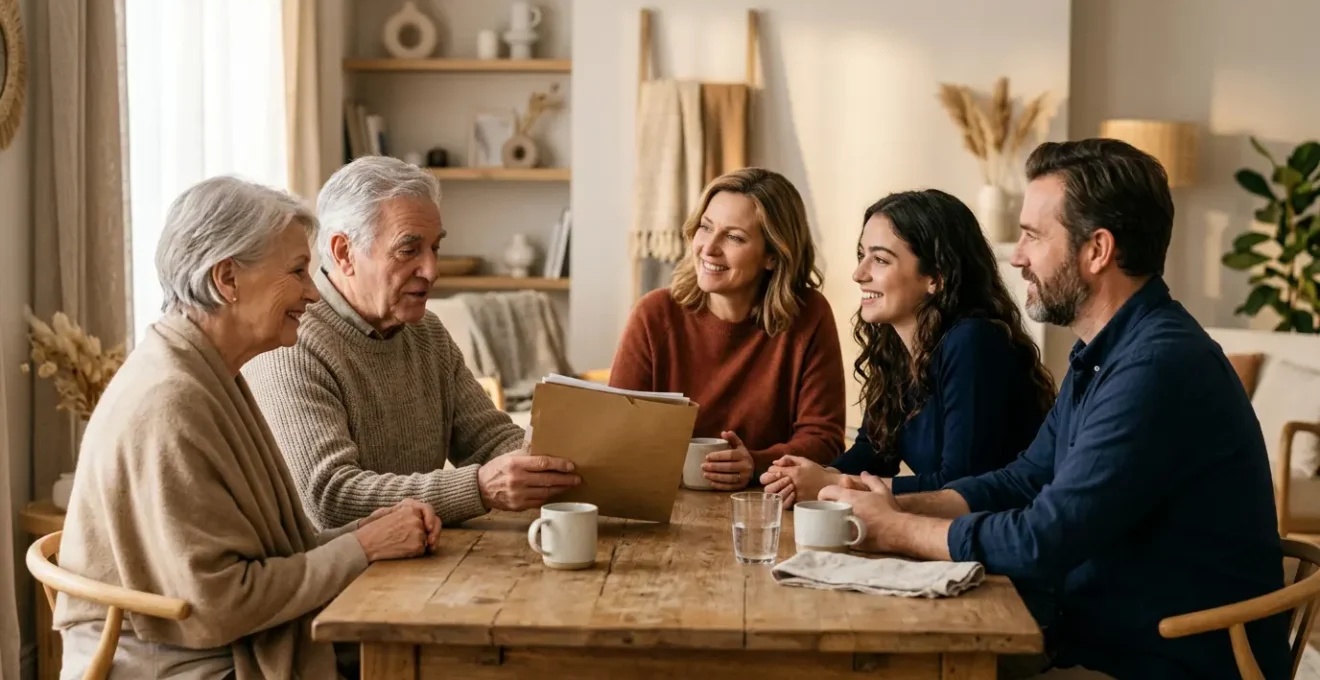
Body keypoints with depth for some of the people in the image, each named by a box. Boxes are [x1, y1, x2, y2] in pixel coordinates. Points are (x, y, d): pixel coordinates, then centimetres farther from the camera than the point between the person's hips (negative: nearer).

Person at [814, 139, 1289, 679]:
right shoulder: (1102, 353, 10)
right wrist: (896, 506, 0)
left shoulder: (1158, 366, -24)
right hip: (1104, 635, 9)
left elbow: (1040, 542, -24)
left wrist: (895, 529, -10)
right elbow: (1023, 481, 16)